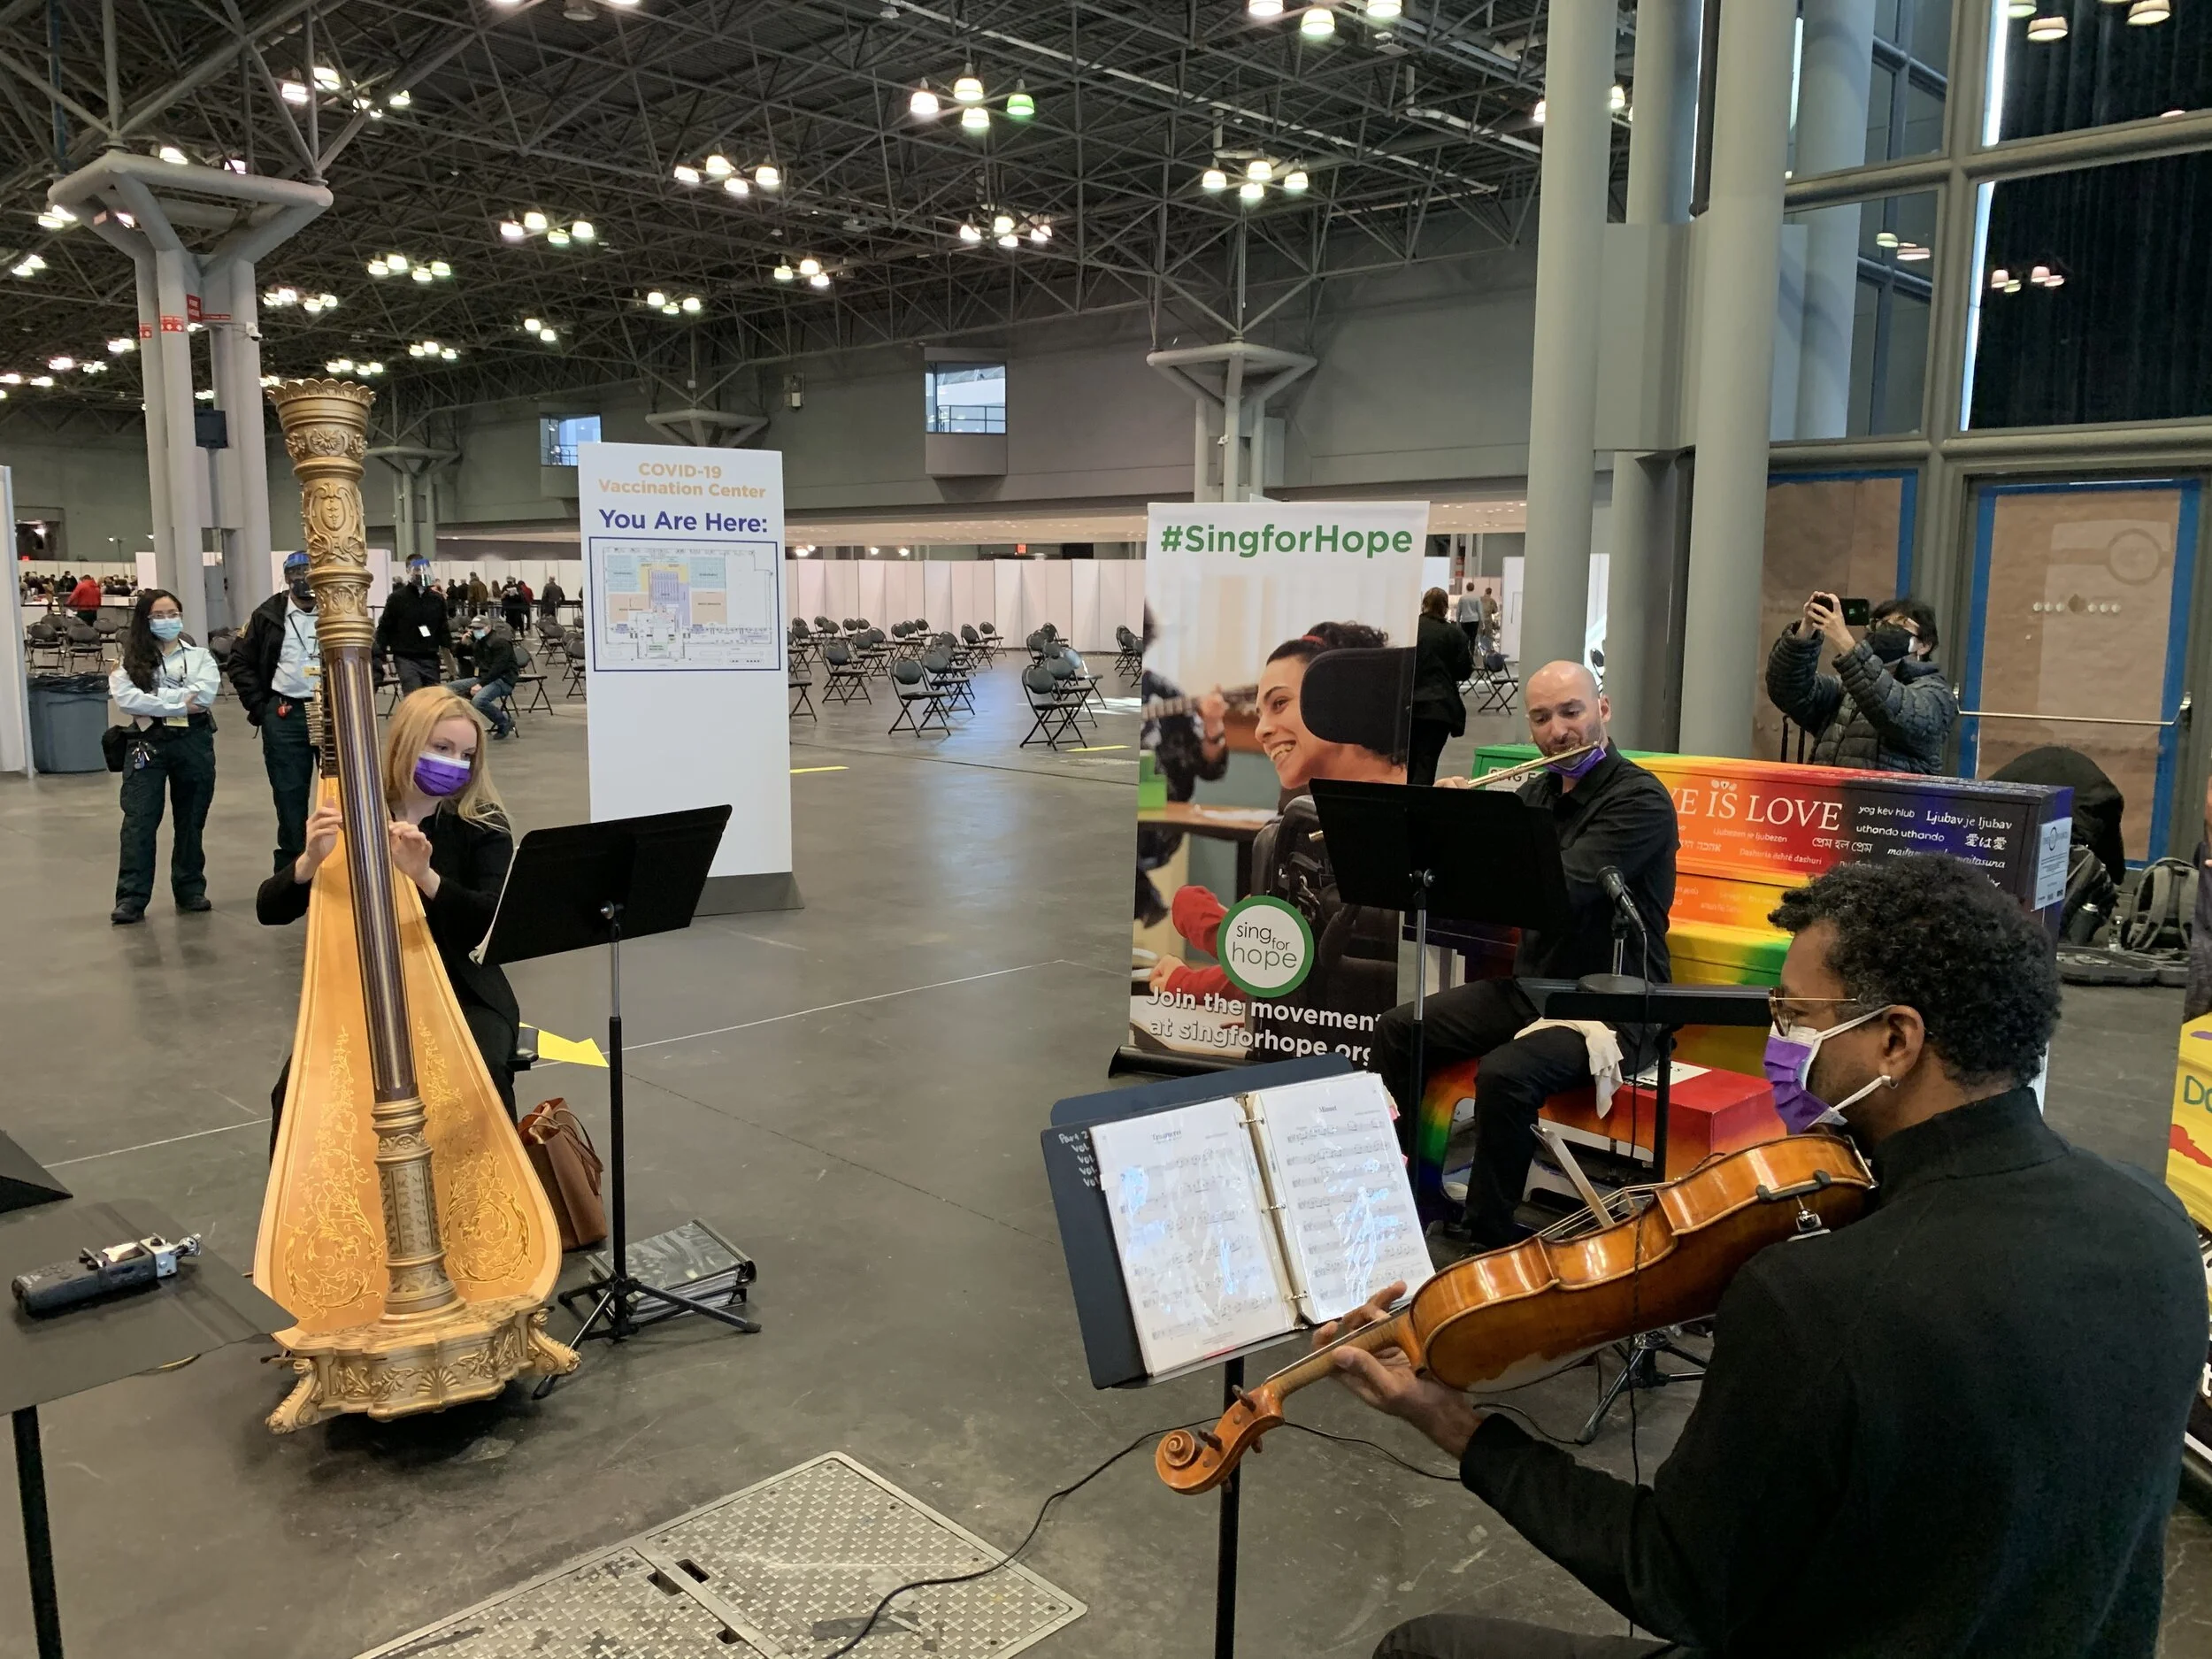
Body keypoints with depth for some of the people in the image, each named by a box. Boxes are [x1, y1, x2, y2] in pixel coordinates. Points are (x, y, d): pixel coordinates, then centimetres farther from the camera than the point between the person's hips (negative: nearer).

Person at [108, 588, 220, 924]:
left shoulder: (199, 655, 10)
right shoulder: (131, 660, 7)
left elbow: (205, 694, -7)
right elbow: (125, 698, -10)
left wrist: (156, 697, -9)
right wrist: (180, 704, -12)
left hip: (194, 742, 1)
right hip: (148, 743, -1)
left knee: (191, 820, 9)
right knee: (139, 821, -6)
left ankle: (190, 890, 20)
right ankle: (131, 898, -6)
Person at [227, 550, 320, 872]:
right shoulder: (268, 615, 4)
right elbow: (241, 662, 10)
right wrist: (258, 706, 1)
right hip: (285, 716, 1)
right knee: (290, 795, 7)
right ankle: (291, 868, 17)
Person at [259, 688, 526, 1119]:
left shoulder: (484, 826, -3)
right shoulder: (349, 821, 3)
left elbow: (498, 919, -17)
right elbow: (270, 911, -3)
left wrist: (425, 877, -33)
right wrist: (310, 860, -24)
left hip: (463, 997, -2)